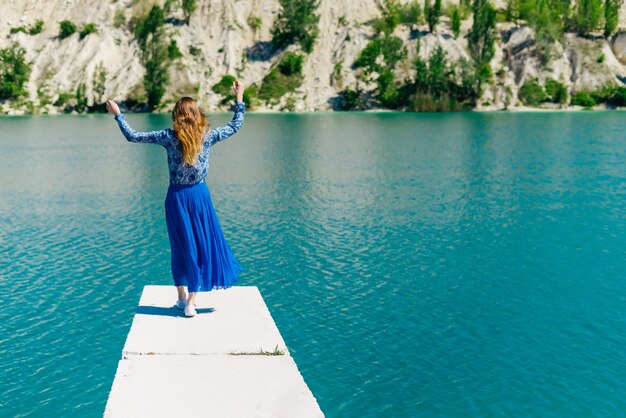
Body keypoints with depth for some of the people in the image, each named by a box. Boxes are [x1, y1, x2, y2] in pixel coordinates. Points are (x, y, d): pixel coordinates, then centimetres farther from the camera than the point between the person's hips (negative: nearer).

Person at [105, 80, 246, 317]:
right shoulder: (207, 136, -7)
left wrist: (117, 114, 7)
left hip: (176, 196, 1)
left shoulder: (169, 137, -10)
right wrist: (239, 98, 17)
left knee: (180, 246, 14)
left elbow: (132, 136, -5)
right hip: (199, 195, 0)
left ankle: (182, 297, 24)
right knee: (201, 245, 7)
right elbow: (235, 126, 8)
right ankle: (191, 302, 5)